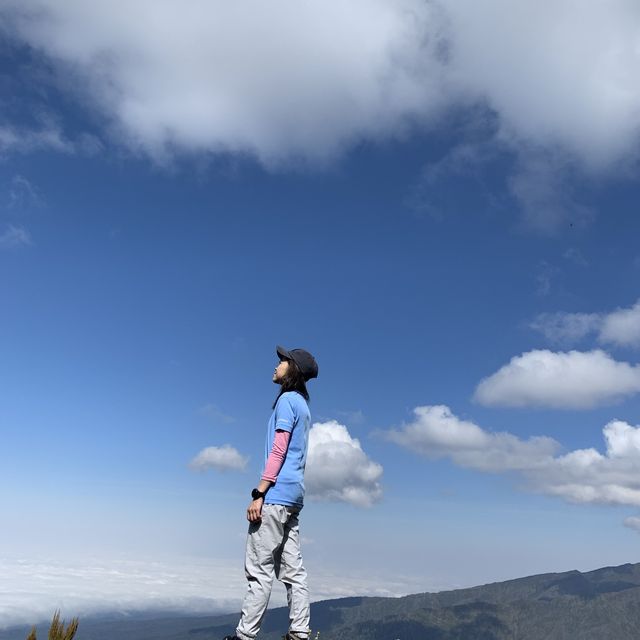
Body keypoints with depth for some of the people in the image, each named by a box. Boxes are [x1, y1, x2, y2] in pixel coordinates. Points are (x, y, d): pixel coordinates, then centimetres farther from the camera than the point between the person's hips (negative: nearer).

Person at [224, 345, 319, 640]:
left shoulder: (288, 399, -6)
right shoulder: (302, 405, 21)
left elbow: (278, 450, -14)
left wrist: (259, 493, -16)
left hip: (277, 495, -9)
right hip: (293, 497, 9)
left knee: (259, 569, -7)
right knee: (292, 569, 7)